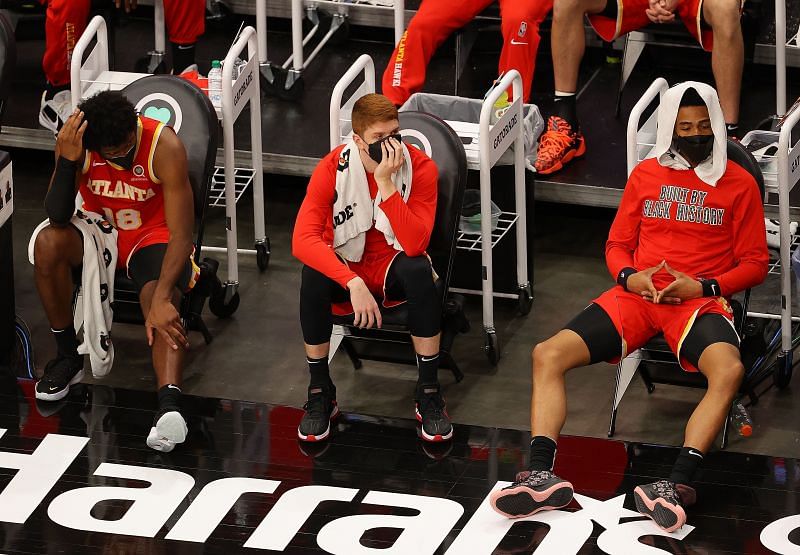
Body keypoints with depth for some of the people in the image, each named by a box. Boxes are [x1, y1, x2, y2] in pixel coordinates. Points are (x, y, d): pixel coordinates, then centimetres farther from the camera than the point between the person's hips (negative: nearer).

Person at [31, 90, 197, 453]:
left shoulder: (164, 146, -27)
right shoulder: (74, 142, -19)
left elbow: (181, 235, -28)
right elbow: (57, 218, -20)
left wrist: (162, 298, -41)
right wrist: (67, 162, -37)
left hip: (155, 235, -3)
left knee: (161, 306, -34)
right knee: (48, 244, -28)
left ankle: (169, 405, -57)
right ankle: (67, 356, -10)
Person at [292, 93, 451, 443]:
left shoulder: (419, 168, -16)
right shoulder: (333, 169, -17)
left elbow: (415, 244, -27)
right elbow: (303, 239, -29)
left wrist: (386, 183, -35)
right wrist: (353, 283, -41)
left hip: (392, 267, 0)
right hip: (344, 264, 0)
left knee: (419, 271, -34)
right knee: (313, 277, -33)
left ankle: (428, 392, -20)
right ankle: (320, 392, -16)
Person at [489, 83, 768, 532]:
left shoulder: (739, 183, 7)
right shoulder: (646, 174, 17)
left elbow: (755, 263, 7)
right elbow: (618, 244, 20)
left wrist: (705, 287, -10)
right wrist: (629, 276, -3)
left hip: (700, 300, -3)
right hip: (639, 294, 3)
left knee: (728, 371, -38)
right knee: (548, 354, -18)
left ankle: (677, 485, -47)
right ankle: (542, 476, -28)